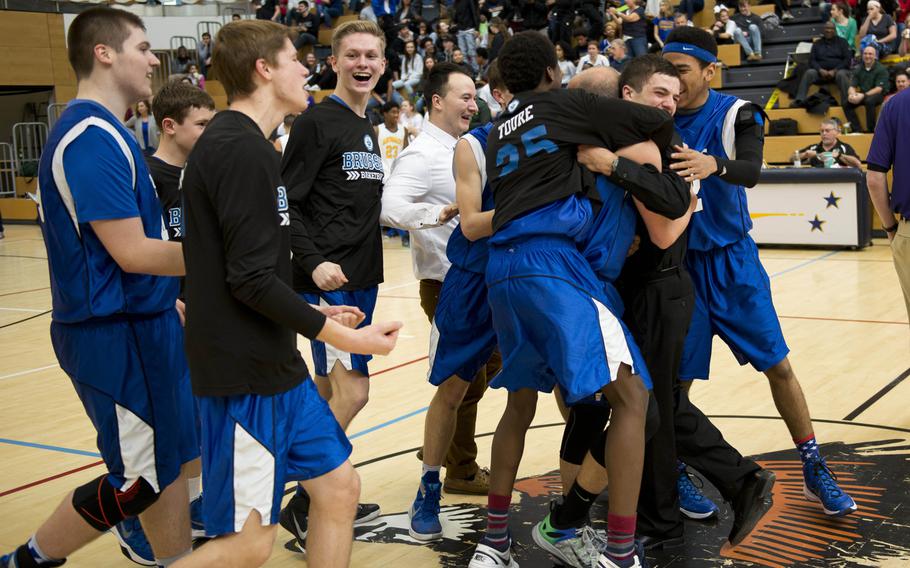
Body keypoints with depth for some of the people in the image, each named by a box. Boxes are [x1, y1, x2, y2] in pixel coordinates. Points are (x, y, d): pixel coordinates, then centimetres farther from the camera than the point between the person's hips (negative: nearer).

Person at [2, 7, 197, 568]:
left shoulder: (103, 132, 13)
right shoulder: (93, 137, -19)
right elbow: (132, 253, -22)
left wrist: (169, 300, 19)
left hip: (142, 323, 10)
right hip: (117, 334, -10)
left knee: (170, 458, 15)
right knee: (139, 481, 0)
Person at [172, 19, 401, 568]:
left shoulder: (233, 144, 14)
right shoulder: (243, 150, -17)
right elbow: (251, 279, -21)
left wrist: (313, 314, 18)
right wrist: (341, 336, -15)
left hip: (278, 366, 10)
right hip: (245, 377, -10)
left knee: (340, 486, 13)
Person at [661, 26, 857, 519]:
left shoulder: (735, 114, -9)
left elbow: (750, 170, -28)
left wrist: (714, 164, -48)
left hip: (732, 260, -1)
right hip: (678, 263, 1)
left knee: (778, 365, 4)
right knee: (676, 380, 3)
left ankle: (814, 470, 18)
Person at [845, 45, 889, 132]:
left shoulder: (881, 69, -7)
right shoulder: (858, 70, 8)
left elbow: (879, 89, -15)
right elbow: (852, 86, 4)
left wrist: (863, 95, -27)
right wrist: (852, 94, -22)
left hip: (877, 95, -5)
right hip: (862, 95, 5)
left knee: (869, 101, -37)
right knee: (846, 103, -20)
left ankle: (871, 130, -27)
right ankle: (856, 129, -19)